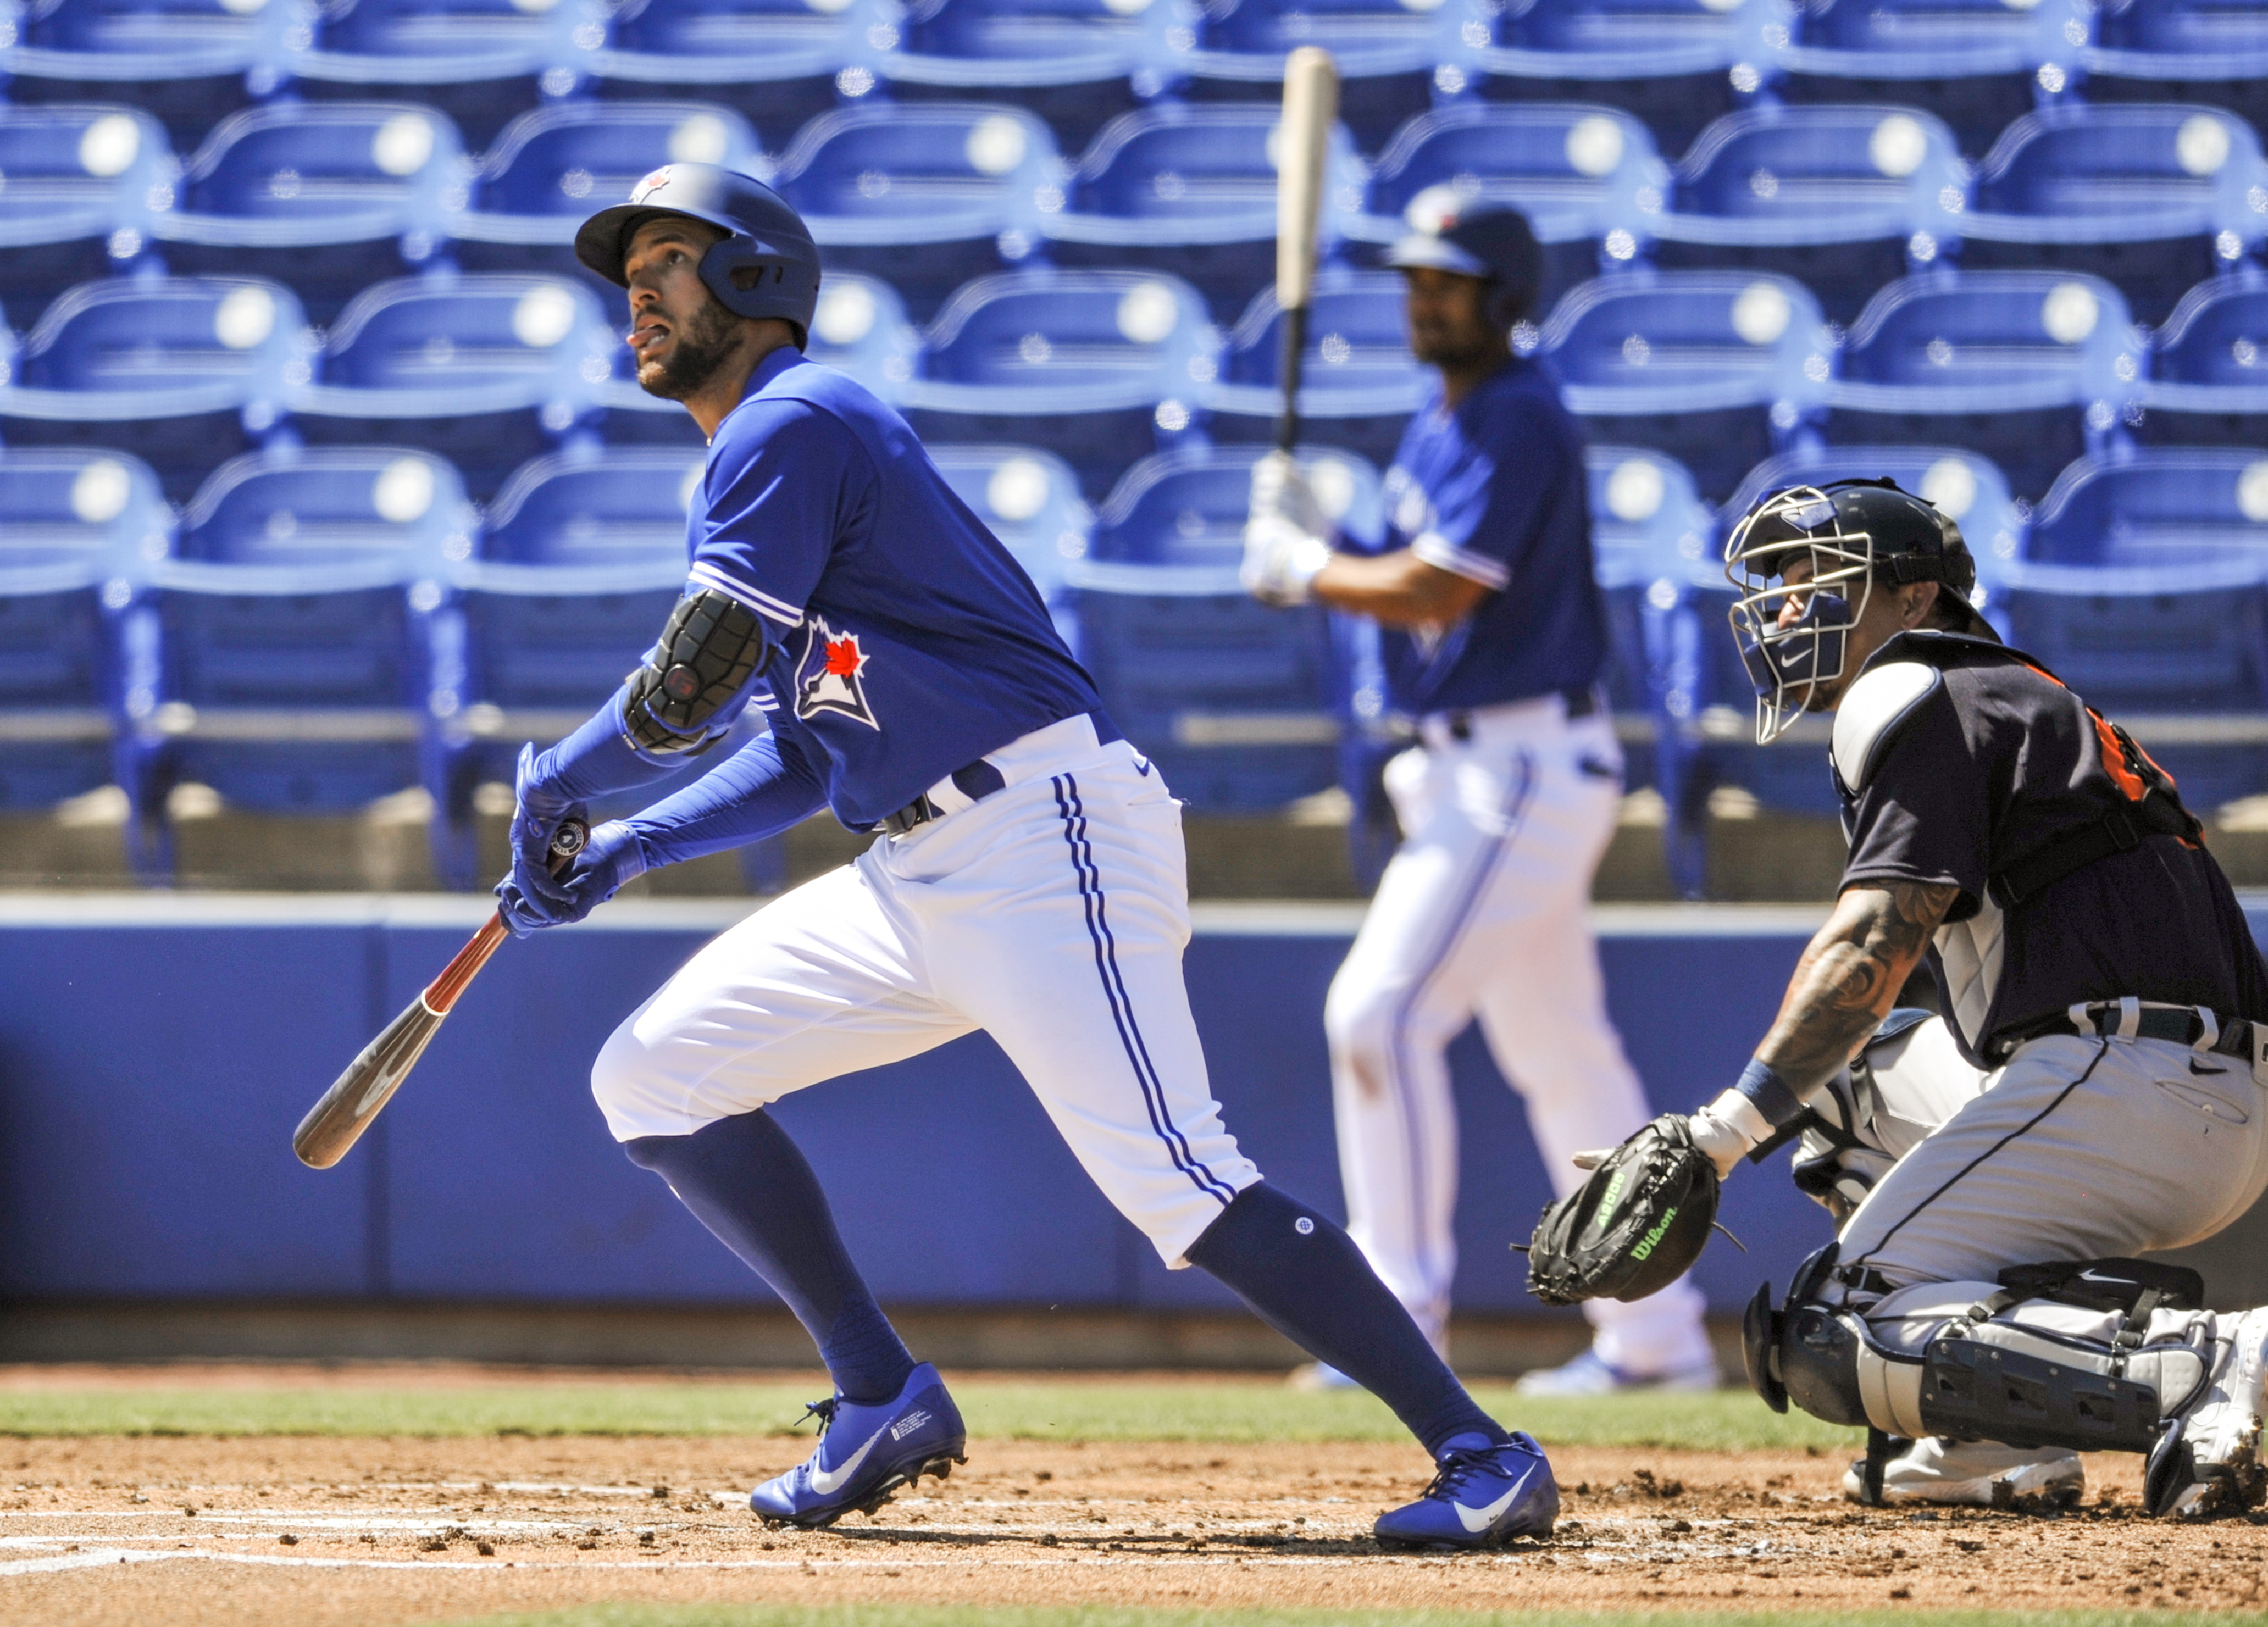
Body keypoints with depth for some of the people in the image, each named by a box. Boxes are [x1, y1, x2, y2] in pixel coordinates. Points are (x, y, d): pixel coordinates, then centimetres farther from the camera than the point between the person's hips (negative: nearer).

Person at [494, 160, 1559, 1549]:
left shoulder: (791, 425, -9)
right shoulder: (764, 456, 22)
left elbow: (693, 691, -15)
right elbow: (802, 756, 24)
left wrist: (556, 785, 4)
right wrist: (621, 854, 14)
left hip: (1045, 837, -10)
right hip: (917, 882, 10)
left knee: (1175, 1181, -20)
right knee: (653, 1077, 7)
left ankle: (1484, 1454, -19)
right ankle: (884, 1401, 9)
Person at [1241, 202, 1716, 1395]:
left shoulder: (1518, 422, -15)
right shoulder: (1442, 425, 16)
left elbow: (1439, 593, -22)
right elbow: (1411, 587, 18)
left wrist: (1303, 570, -7)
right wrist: (1314, 544, 0)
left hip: (1527, 768, -10)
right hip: (1478, 769, 10)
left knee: (1383, 1012, -14)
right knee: (1560, 1049, 12)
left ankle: (1402, 1318, -11)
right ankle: (1655, 1334, 18)